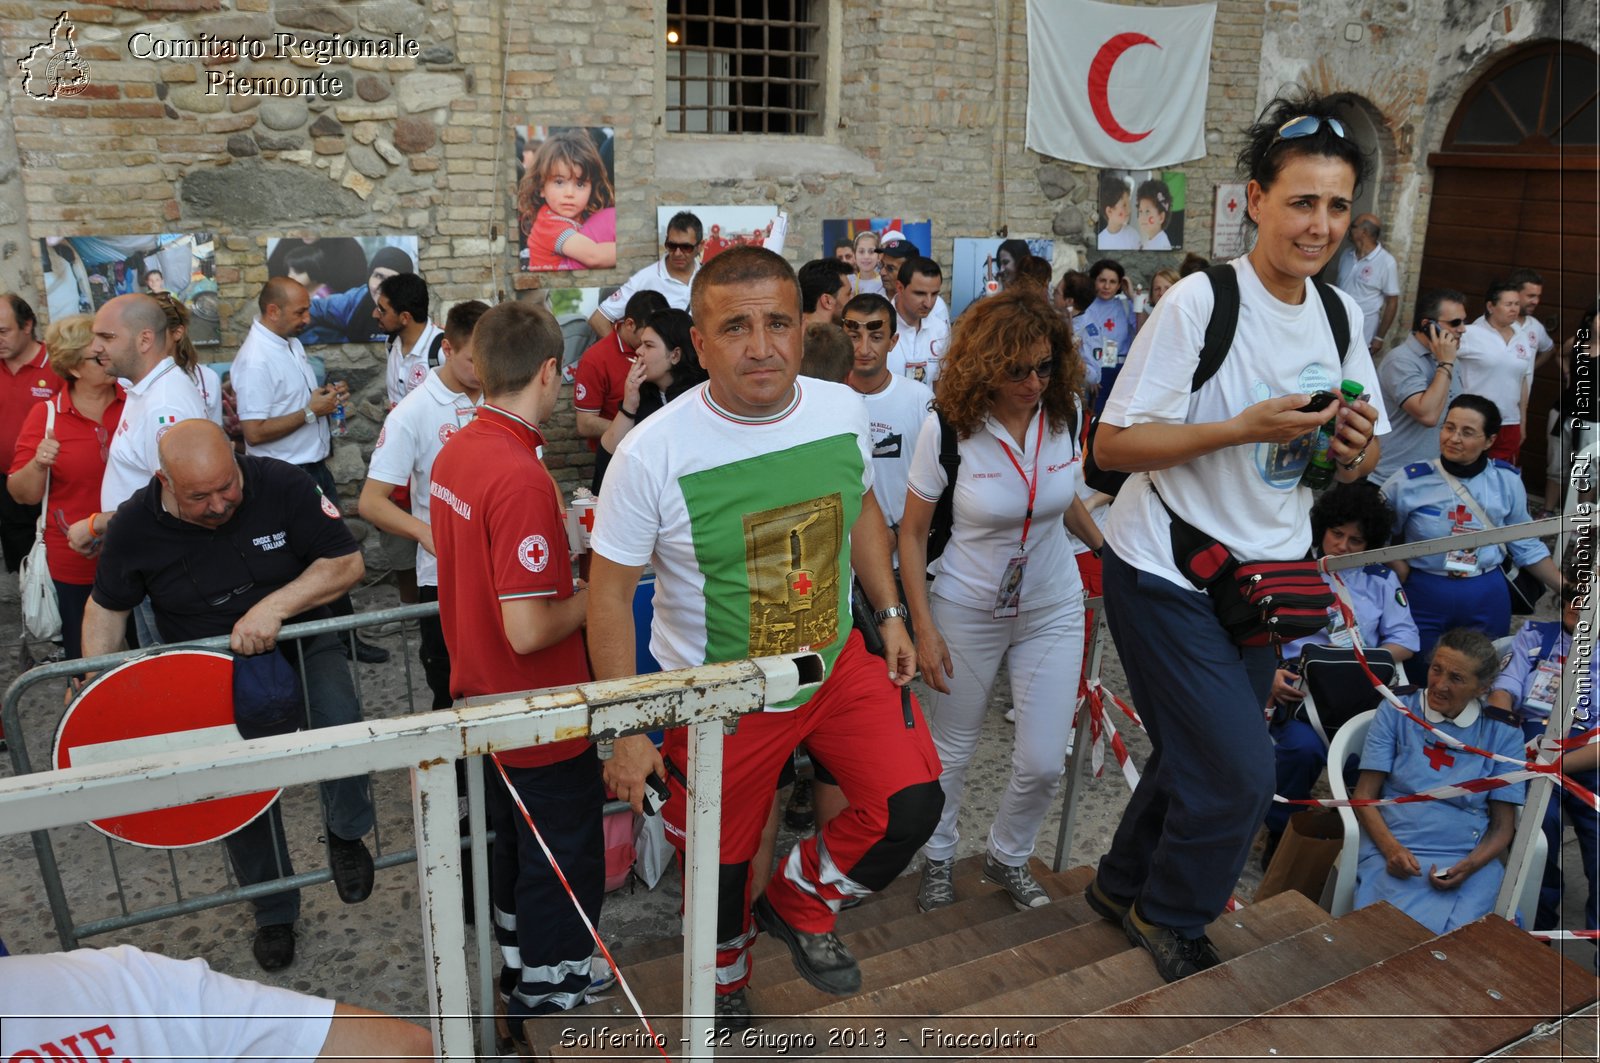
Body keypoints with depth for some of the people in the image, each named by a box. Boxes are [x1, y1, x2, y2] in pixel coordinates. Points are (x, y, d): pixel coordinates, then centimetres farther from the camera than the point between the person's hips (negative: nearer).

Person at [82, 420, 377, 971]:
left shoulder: (280, 485, -20)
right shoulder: (134, 527, -14)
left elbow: (346, 562, -17)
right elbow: (107, 606, 3)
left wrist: (274, 606, -30)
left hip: (301, 643, -2)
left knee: (341, 723, -30)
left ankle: (345, 834, 1)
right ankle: (274, 913, 30)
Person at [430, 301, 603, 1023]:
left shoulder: (454, 452, -2)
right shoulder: (523, 479, -30)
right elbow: (528, 631, -31)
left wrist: (559, 528, 8)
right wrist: (595, 596, -15)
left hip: (484, 703, 9)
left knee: (514, 845, 28)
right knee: (565, 868, 13)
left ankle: (516, 967, 49)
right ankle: (549, 1002, 31)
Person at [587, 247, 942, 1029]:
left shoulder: (843, 410, -11)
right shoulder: (652, 453, -24)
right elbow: (610, 588, -16)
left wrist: (890, 612, 6)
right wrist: (626, 731, -14)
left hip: (837, 660, 4)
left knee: (911, 806, -9)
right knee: (722, 862, 15)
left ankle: (800, 905, 22)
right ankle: (725, 975, 50)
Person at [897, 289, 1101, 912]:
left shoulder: (1065, 412, -10)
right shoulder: (948, 426, -19)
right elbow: (912, 533, -11)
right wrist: (923, 627, -14)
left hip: (1053, 608, 3)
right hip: (966, 609, -2)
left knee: (1044, 761, 3)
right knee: (951, 749, 13)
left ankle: (1008, 857, 33)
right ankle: (939, 857, 40)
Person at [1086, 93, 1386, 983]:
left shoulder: (1342, 317, 4)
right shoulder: (1199, 303, -17)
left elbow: (1356, 464, 11)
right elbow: (1113, 444, -19)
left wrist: (1356, 445, -13)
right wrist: (1247, 427, -27)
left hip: (1267, 576, 7)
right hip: (1166, 575, -7)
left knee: (1200, 752, 18)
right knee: (1242, 769, -8)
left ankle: (1127, 884, 42)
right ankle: (1171, 915, 21)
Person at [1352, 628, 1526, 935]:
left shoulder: (1503, 735, 10)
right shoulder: (1395, 711, 8)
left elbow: (1503, 826, 9)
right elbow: (1364, 796, 4)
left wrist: (1468, 867, -11)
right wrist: (1391, 848, -14)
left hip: (1469, 862, 1)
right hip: (1392, 852, -1)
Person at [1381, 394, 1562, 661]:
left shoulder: (1507, 480, -2)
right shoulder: (1410, 481, -10)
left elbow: (1526, 545, 8)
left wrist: (1568, 590, 5)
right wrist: (1404, 575, -12)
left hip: (1488, 600, 2)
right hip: (1423, 598, -2)